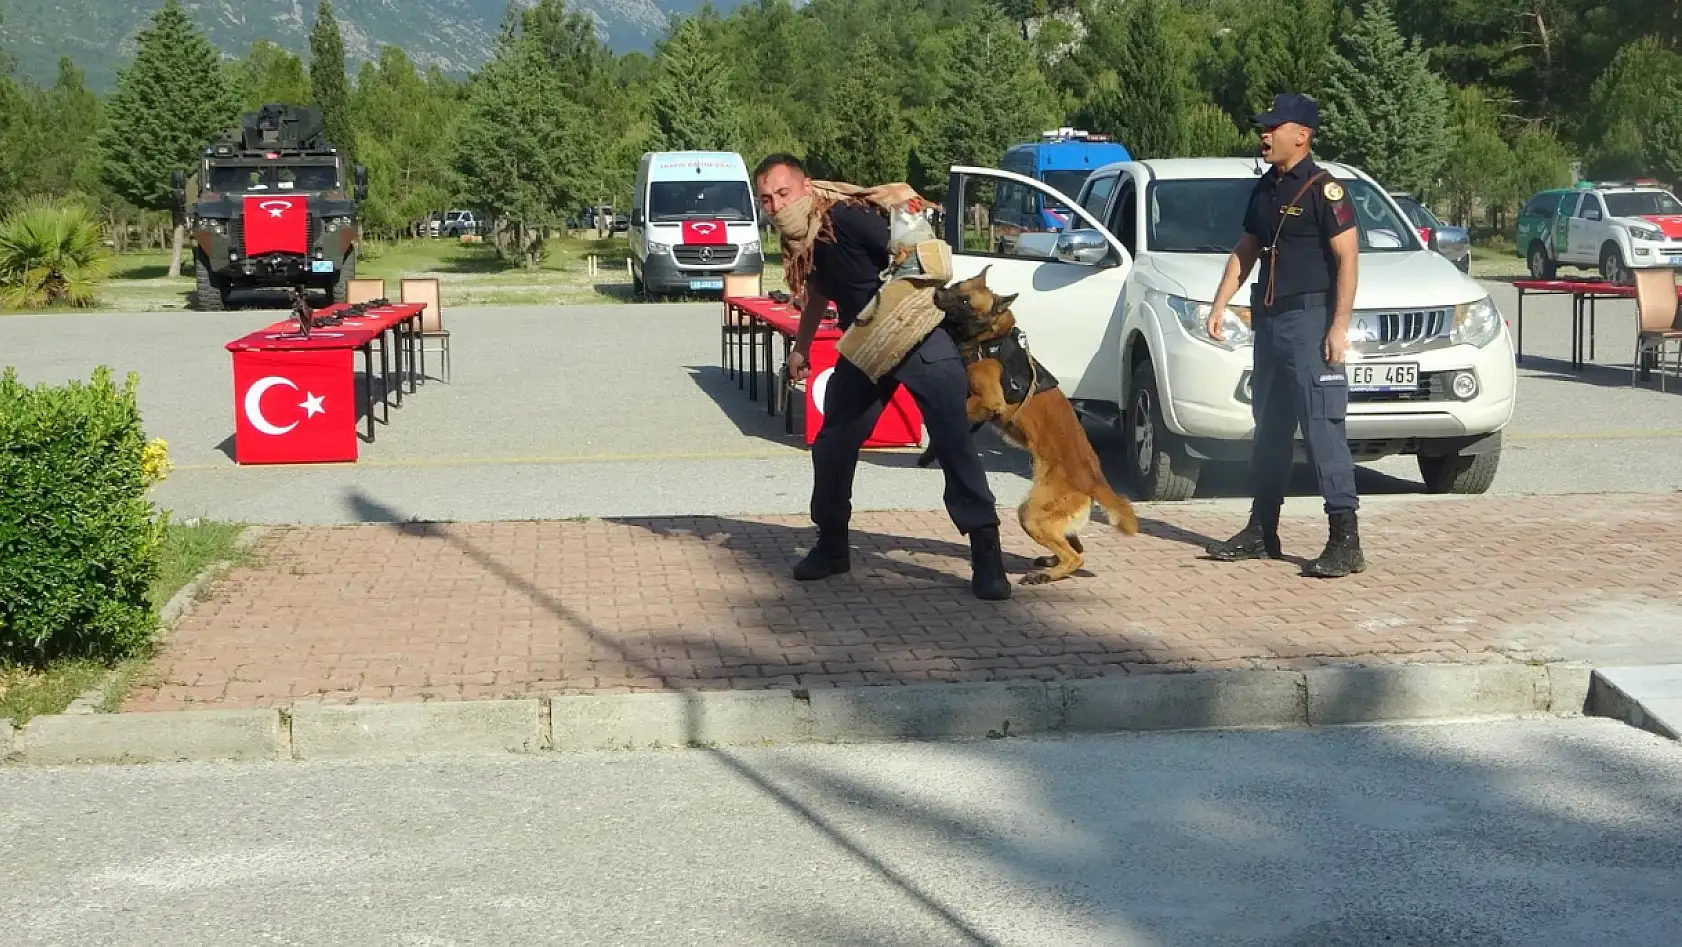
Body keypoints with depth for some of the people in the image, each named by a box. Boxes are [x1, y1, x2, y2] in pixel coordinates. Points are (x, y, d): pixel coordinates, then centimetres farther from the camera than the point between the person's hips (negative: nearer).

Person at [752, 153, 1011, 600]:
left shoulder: (848, 218, -26)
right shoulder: (798, 242, -1)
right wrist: (801, 346, 25)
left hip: (921, 340, -8)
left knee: (954, 445, -12)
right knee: (832, 445, 10)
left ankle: (986, 553, -9)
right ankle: (832, 545, 26)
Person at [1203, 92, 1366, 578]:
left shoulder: (1322, 188, -10)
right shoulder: (1265, 189, 14)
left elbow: (1348, 258, -13)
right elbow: (1245, 251, 23)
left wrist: (1339, 326, -19)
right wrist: (1220, 305, 15)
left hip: (1310, 320, -9)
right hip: (1270, 320, 9)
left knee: (1323, 428, -11)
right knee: (1269, 429, 14)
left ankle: (1345, 542, -12)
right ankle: (1261, 533, 23)